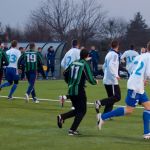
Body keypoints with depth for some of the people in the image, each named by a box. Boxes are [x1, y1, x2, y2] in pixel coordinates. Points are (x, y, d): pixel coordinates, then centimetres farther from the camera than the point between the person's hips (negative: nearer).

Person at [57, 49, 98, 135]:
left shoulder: (74, 63, 9)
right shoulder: (85, 64, -9)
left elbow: (65, 74, 16)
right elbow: (90, 79, -12)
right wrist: (95, 82, 9)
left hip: (71, 90, 7)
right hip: (79, 91, -7)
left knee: (77, 110, 20)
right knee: (82, 111, 6)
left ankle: (62, 117, 0)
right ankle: (72, 130, -2)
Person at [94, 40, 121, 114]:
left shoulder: (109, 54, 15)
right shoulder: (114, 54, -11)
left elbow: (104, 66, 20)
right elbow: (110, 66, -24)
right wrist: (115, 75, -20)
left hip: (106, 80, 9)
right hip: (112, 81, -9)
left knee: (111, 98, 12)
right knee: (117, 97, -9)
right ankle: (100, 103, -19)